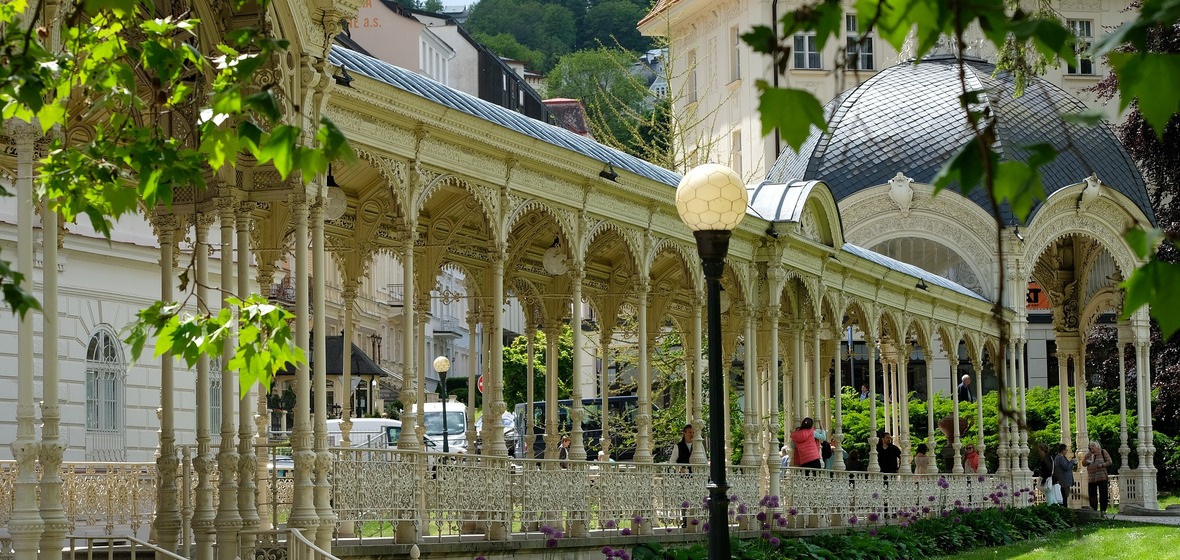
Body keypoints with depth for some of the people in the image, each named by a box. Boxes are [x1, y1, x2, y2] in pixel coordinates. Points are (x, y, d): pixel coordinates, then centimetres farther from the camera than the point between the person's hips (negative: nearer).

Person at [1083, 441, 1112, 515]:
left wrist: (1102, 465, -14)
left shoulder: (1103, 452, 6)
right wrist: (1086, 461, -5)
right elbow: (1083, 463, 18)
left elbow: (1109, 461, 2)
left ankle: (1103, 511, -1)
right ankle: (1094, 511, 7)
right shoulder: (1089, 454, 16)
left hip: (1102, 477, -3)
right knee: (1092, 495, 1)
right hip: (1092, 478, 3)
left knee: (1103, 495, -6)